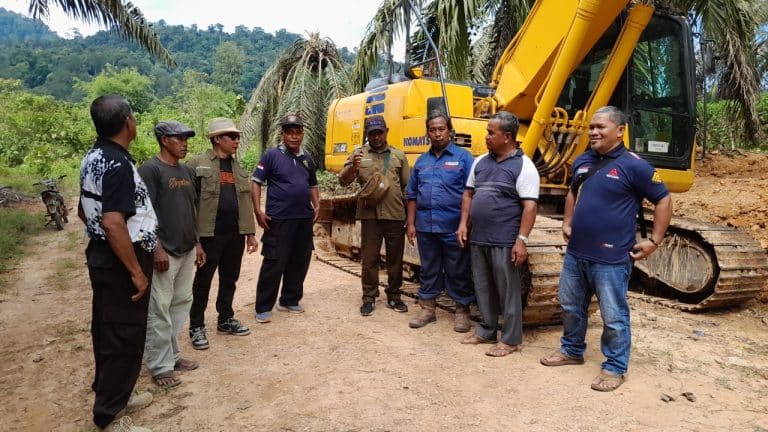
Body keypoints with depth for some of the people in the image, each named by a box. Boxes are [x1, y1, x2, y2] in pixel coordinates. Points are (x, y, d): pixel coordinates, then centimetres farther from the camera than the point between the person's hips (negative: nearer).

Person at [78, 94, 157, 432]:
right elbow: (114, 224, -30)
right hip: (119, 261, -10)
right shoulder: (118, 164, -23)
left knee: (107, 330, 20)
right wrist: (136, 271, -24)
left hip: (100, 255, 10)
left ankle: (110, 393, 36)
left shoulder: (93, 157, 9)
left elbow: (85, 211, 20)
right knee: (124, 337, 1)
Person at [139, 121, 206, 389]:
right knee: (159, 311, 0)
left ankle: (172, 355, 29)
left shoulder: (187, 171, 13)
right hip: (164, 252, -8)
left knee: (182, 304, 15)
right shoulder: (150, 169, -10)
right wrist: (157, 248, -19)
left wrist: (197, 243, 16)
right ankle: (160, 367, 11)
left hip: (187, 250, 8)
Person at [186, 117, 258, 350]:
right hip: (210, 234, -6)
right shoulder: (197, 164, -6)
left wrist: (251, 233, 10)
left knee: (229, 278, 15)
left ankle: (226, 320, 30)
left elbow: (246, 202, 13)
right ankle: (197, 327, 17)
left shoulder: (238, 168, 13)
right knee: (203, 280, 5)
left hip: (236, 234, 6)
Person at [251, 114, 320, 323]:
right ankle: (263, 308, 7)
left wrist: (316, 205, 9)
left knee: (300, 261, 11)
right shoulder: (271, 155, -3)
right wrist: (258, 211, -14)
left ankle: (290, 300, 26)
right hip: (279, 219, -6)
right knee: (274, 263, -4)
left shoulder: (307, 159, 14)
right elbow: (256, 182, -5)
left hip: (304, 219, 6)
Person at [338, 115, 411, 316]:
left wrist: (410, 216, 5)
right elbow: (343, 181, -3)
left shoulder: (398, 155, 10)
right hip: (370, 216, -1)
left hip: (396, 215, 2)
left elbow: (408, 186, 11)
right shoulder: (359, 154, 6)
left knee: (395, 258, 10)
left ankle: (393, 296, 24)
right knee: (369, 259, 5)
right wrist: (353, 167, -24)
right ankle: (369, 298, 17)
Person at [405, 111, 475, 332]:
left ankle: (462, 311, 21)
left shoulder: (463, 157, -1)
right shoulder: (421, 161, 12)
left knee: (458, 272, 7)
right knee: (429, 270, 14)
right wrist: (410, 223, 8)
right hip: (426, 226, 4)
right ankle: (427, 308, 26)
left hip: (454, 227, -4)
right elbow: (412, 195, 14)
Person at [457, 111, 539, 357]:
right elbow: (469, 194, 18)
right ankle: (486, 332, 30)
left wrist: (521, 240, -19)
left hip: (504, 242, -6)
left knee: (507, 291, 3)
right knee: (483, 289, 15)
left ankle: (511, 340, 16)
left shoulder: (523, 166, -9)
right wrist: (463, 224, 8)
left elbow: (530, 206, -14)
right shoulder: (480, 162, 11)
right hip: (478, 239, 7)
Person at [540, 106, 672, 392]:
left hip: (611, 258, -7)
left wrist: (654, 241, -10)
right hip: (576, 253, 7)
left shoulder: (633, 166, -11)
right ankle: (572, 350, 39)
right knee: (571, 307, 19)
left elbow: (663, 200, -7)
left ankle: (615, 367, 22)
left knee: (613, 316, 5)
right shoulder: (583, 161, 9)